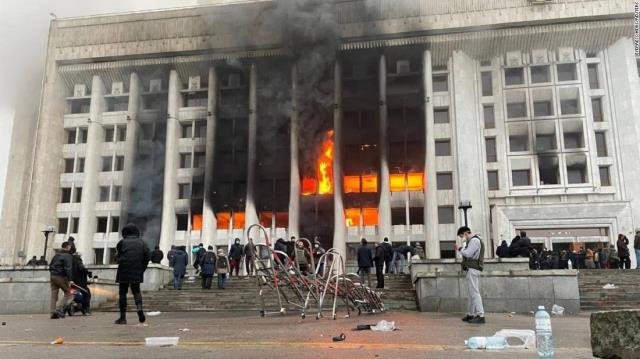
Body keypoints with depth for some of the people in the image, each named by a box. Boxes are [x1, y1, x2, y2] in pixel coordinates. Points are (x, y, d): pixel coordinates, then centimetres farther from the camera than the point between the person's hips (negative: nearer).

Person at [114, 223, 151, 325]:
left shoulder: (122, 242, 0)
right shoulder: (141, 242, 6)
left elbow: (117, 257, 1)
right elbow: (148, 255, -3)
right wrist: (142, 268, 5)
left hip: (124, 272, -2)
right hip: (137, 273, 2)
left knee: (122, 293, 7)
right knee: (136, 291, 16)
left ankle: (123, 317, 6)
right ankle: (139, 308, -9)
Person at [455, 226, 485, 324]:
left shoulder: (474, 240, -11)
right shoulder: (472, 240, 20)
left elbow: (468, 254, -18)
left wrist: (460, 249, -4)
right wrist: (462, 249, 7)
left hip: (473, 269, -11)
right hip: (472, 269, 11)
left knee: (474, 292, -12)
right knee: (472, 292, 13)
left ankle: (481, 315, -14)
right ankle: (470, 314, 19)